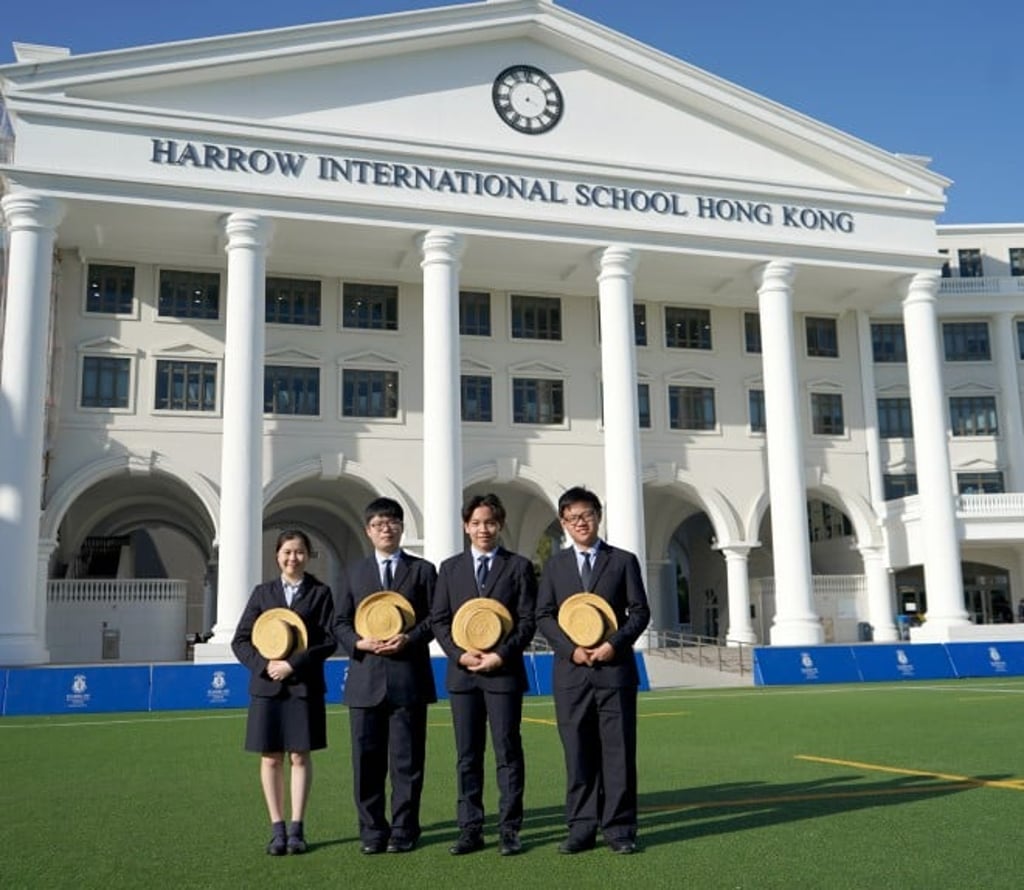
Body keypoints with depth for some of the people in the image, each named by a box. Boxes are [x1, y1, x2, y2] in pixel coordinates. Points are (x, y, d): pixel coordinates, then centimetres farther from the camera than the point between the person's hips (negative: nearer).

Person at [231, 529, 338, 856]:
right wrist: (264, 665, -11)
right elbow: (240, 640, 6)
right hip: (267, 686, 2)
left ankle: (296, 829, 11)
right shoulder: (263, 593, 9)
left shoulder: (320, 593, 3)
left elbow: (330, 640, -5)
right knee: (271, 758, 4)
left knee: (300, 756, 2)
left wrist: (292, 664, -14)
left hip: (304, 686, -2)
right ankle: (277, 829, 14)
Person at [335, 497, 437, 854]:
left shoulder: (422, 569, 8)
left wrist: (410, 638, -14)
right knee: (367, 758, 4)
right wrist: (358, 642, -8)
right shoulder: (356, 571, 15)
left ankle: (404, 830, 13)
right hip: (366, 677, 2)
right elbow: (342, 621, 12)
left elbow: (434, 617, 2)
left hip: (408, 677, -2)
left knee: (407, 758, 3)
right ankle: (372, 831, 15)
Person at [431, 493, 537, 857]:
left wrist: (501, 655, -13)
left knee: (508, 753, 2)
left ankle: (509, 831, 10)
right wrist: (459, 654, -8)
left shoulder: (518, 566, 3)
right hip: (462, 673, 3)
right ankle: (470, 830, 15)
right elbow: (439, 619, 7)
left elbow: (527, 620, -1)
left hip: (503, 672, -2)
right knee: (467, 756, 7)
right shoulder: (450, 568, 10)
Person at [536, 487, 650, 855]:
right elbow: (544, 616, 7)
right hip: (571, 671, 1)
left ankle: (619, 828, 9)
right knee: (578, 753, 5)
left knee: (618, 750, 1)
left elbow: (639, 611, 3)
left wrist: (615, 643, -12)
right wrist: (571, 648, -8)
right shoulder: (555, 565, 11)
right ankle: (581, 828, 13)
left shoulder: (623, 561, 7)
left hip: (615, 668, -1)